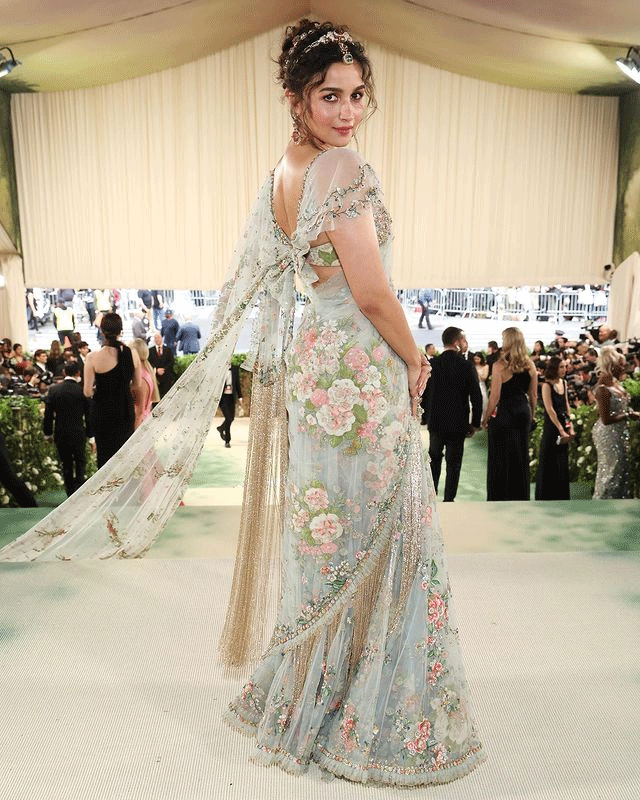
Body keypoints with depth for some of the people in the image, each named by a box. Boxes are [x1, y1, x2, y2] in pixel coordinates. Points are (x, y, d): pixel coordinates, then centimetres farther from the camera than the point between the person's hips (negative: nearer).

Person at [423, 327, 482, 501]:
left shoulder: (431, 364, -4)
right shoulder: (467, 366, -10)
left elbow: (423, 393, 0)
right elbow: (476, 397, -10)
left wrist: (427, 417, 11)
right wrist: (475, 423, 1)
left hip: (435, 422, 2)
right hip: (458, 423, -2)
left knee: (434, 460, 16)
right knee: (453, 463, 8)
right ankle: (449, 500, 11)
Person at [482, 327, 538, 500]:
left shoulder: (500, 365, -14)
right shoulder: (530, 365, 2)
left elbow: (495, 397, -13)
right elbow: (533, 395, 8)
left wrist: (485, 418, -3)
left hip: (504, 413, -5)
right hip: (523, 413, 5)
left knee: (501, 457, 5)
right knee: (521, 455, 14)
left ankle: (500, 498, 11)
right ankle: (520, 497, 23)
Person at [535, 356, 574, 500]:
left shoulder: (564, 383, 10)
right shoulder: (547, 385, -12)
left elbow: (566, 406, 14)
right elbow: (550, 410, -15)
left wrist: (570, 427, 7)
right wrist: (561, 430, -16)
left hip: (563, 425, 7)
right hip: (551, 428, -7)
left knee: (563, 463, 11)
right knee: (549, 464, 0)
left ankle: (561, 497, 21)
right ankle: (546, 496, 11)